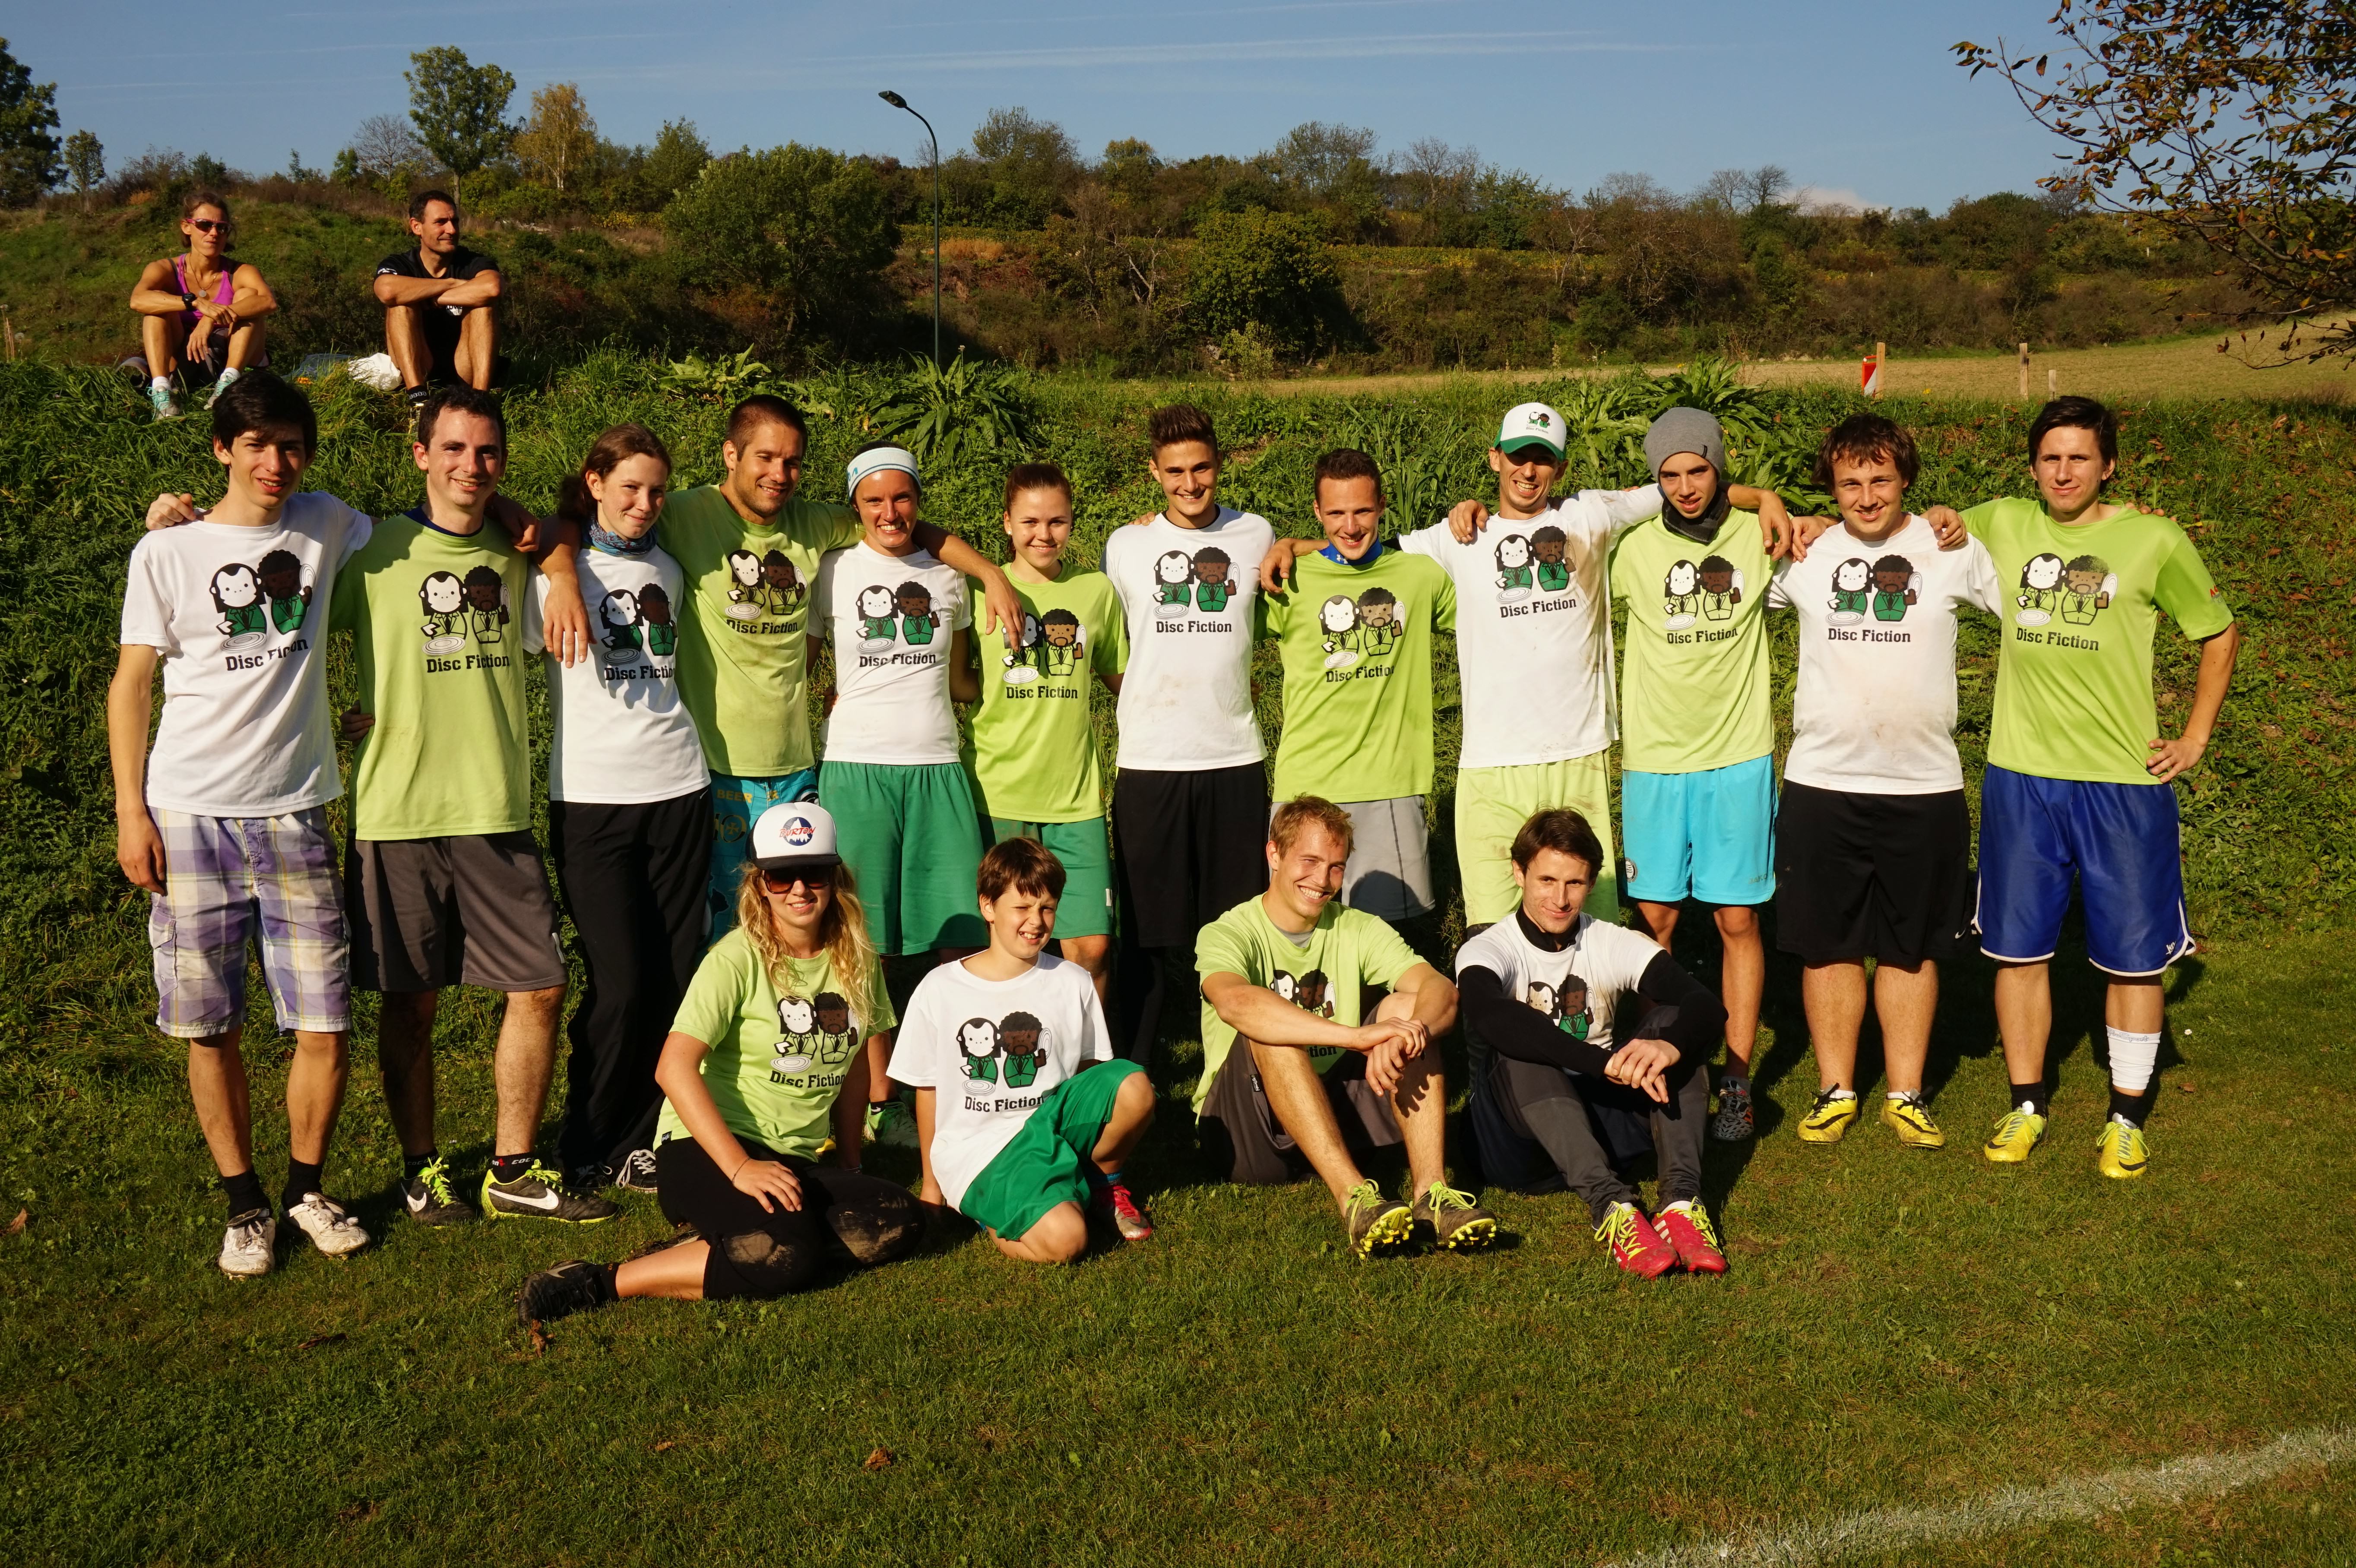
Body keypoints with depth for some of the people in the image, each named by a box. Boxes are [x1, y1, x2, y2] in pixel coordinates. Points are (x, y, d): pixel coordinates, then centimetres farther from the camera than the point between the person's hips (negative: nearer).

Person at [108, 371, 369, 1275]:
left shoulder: (324, 528, 8)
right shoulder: (166, 555, 2)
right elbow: (132, 685, 4)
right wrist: (130, 811, -2)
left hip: (293, 814, 1)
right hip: (189, 818, -1)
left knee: (327, 1028, -2)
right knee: (211, 1030, 4)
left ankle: (307, 1189, 20)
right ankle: (245, 1205, 20)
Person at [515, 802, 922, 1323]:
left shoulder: (856, 959, 7)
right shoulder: (738, 958, -10)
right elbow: (675, 1067, -19)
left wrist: (848, 1166, 16)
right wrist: (740, 1168, -25)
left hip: (798, 1162, 6)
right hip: (705, 1151, -6)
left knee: (901, 1224, -20)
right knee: (792, 1256, -33)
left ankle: (719, 1245, -11)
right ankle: (605, 1282, -21)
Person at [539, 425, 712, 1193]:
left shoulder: (667, 571, 14)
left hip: (677, 790, 4)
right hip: (592, 798, -4)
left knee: (677, 977, 2)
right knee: (621, 985, -7)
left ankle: (645, 1142, 15)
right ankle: (589, 1150, 11)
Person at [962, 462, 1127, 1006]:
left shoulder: (1096, 591, 9)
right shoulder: (980, 589, 3)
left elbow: (1122, 680, 19)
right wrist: (1002, 691, -5)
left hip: (1076, 796, 1)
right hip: (997, 793, -1)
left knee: (1091, 946, -2)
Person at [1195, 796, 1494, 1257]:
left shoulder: (1358, 930, 5)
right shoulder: (1228, 934, -9)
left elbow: (1442, 989, -13)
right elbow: (1234, 1002, -35)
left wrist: (1407, 1034, -37)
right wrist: (1358, 1035, -44)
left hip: (1340, 1110, 4)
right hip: (1248, 1131, -4)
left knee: (1406, 1006, -16)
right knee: (1270, 1031, -31)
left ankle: (1432, 1192, -31)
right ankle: (1354, 1198, -44)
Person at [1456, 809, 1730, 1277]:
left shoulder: (1617, 945, -2)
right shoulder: (1486, 951, -11)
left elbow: (1708, 1007, -17)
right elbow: (1486, 1017, -36)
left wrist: (1669, 1046, -42)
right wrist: (1604, 1061, -46)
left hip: (1605, 1101, 3)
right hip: (1526, 1111, -3)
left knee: (1671, 1021, -19)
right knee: (1517, 1048, -33)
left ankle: (1682, 1200, -34)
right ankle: (1611, 1204, -46)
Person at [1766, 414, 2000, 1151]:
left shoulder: (1954, 551, 2)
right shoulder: (1802, 553, 1)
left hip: (1925, 786, 0)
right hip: (1822, 785, 0)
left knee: (1913, 950, 9)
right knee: (1827, 946, 7)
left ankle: (1906, 1094, 21)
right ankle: (1835, 1090, 21)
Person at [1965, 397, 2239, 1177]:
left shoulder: (2154, 541, -2)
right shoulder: (2003, 527, 3)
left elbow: (2220, 634, 10)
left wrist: (2195, 739, 4)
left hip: (2125, 783, -2)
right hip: (2022, 779, 2)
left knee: (2134, 957, 4)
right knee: (2019, 949, 7)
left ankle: (2127, 1119, 19)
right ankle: (2027, 1105, 23)